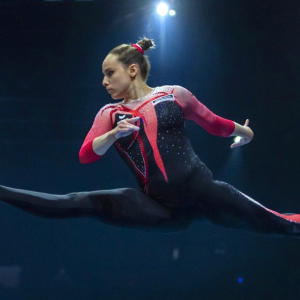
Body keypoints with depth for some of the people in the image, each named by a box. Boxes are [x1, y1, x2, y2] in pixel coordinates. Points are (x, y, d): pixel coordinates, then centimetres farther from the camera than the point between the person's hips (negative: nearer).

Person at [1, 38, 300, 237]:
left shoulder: (173, 94, 6)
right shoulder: (109, 114, 9)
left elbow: (214, 123, 20)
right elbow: (86, 155, -4)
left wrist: (244, 132, 35)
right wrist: (114, 134, -22)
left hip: (202, 193, -1)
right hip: (159, 208, 1)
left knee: (270, 222, -6)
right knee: (81, 204, -12)